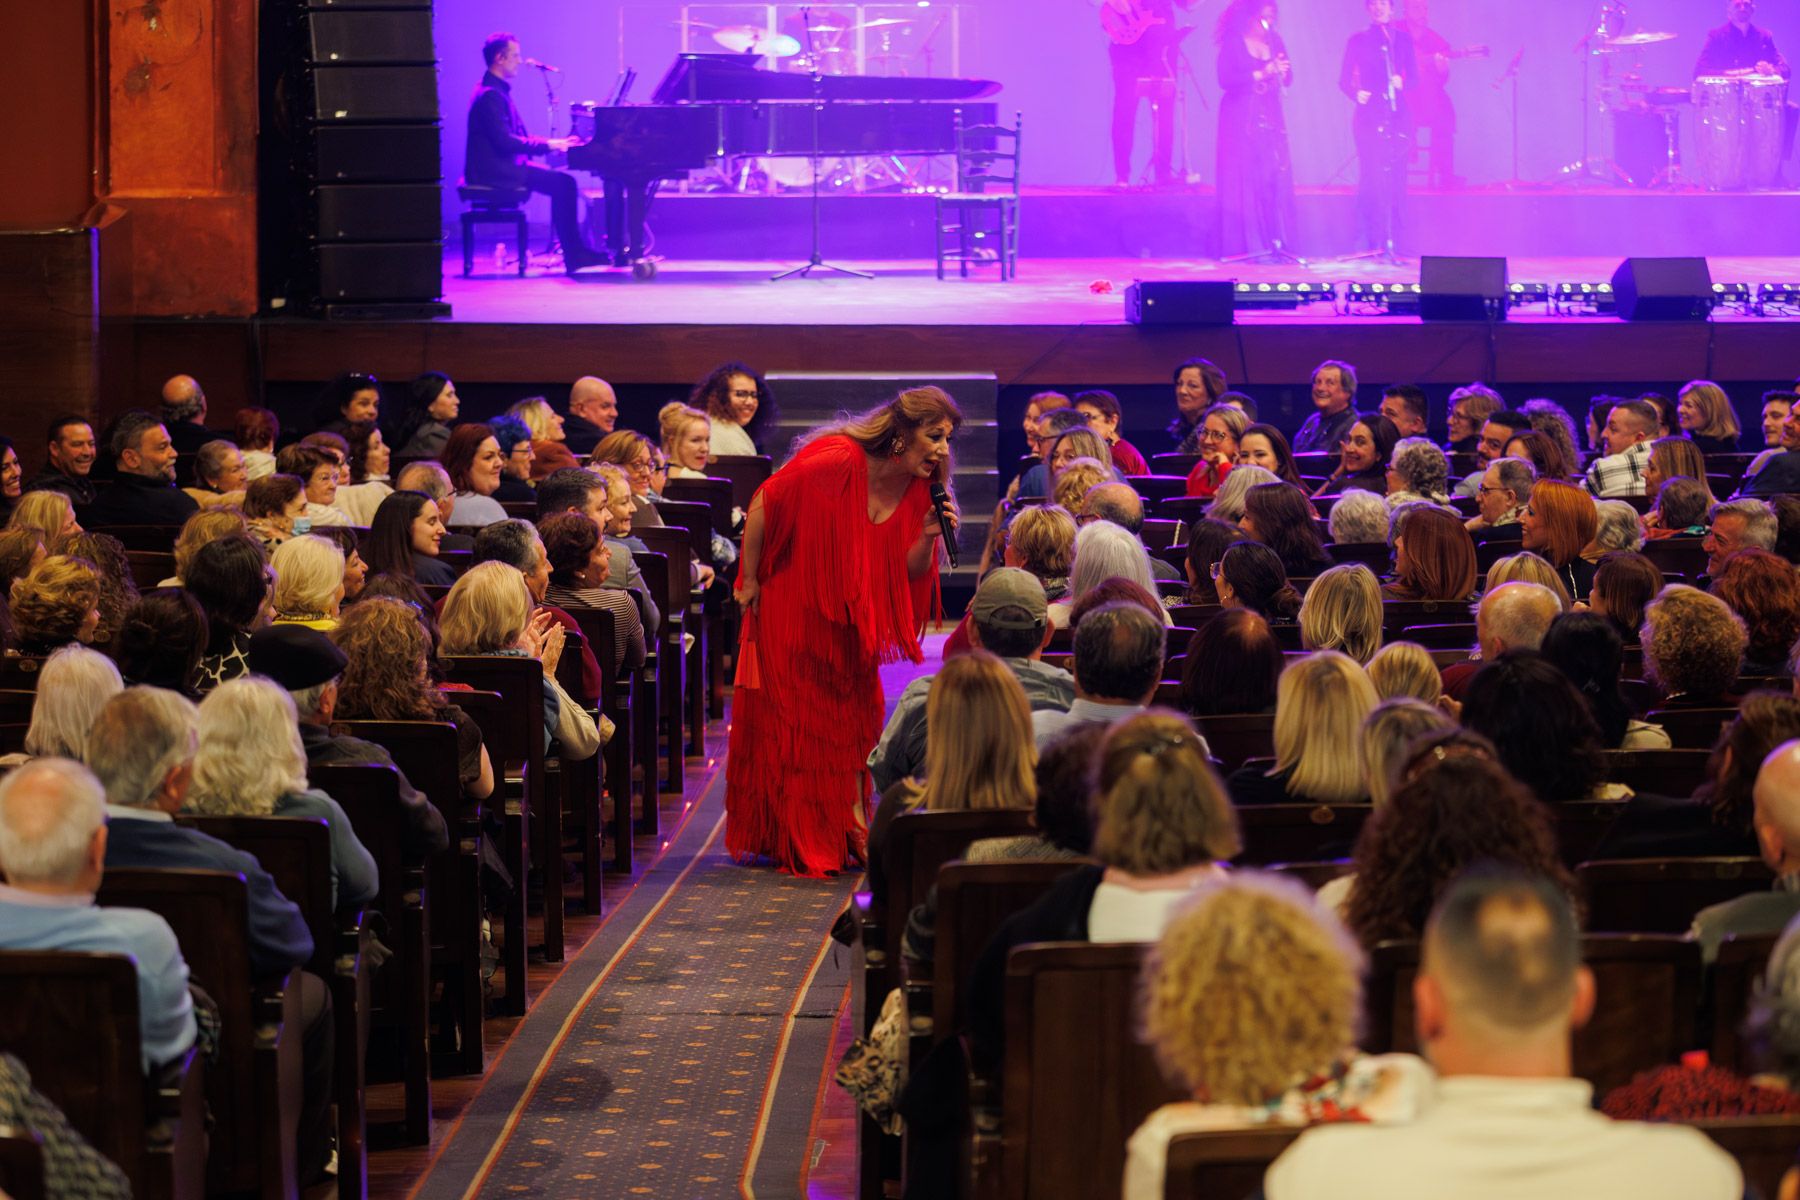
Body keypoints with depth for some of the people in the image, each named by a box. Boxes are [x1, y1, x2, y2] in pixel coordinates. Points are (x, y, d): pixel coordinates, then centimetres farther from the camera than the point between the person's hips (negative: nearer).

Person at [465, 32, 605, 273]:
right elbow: (505, 142, -23)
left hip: (503, 166, 10)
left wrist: (553, 143, 7)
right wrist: (548, 145, -18)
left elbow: (516, 136, 19)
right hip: (494, 171, -10)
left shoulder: (497, 91, 18)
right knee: (562, 183, -15)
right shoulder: (490, 95, -16)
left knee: (564, 182, 4)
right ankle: (574, 255, -11)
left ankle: (576, 250, 1)